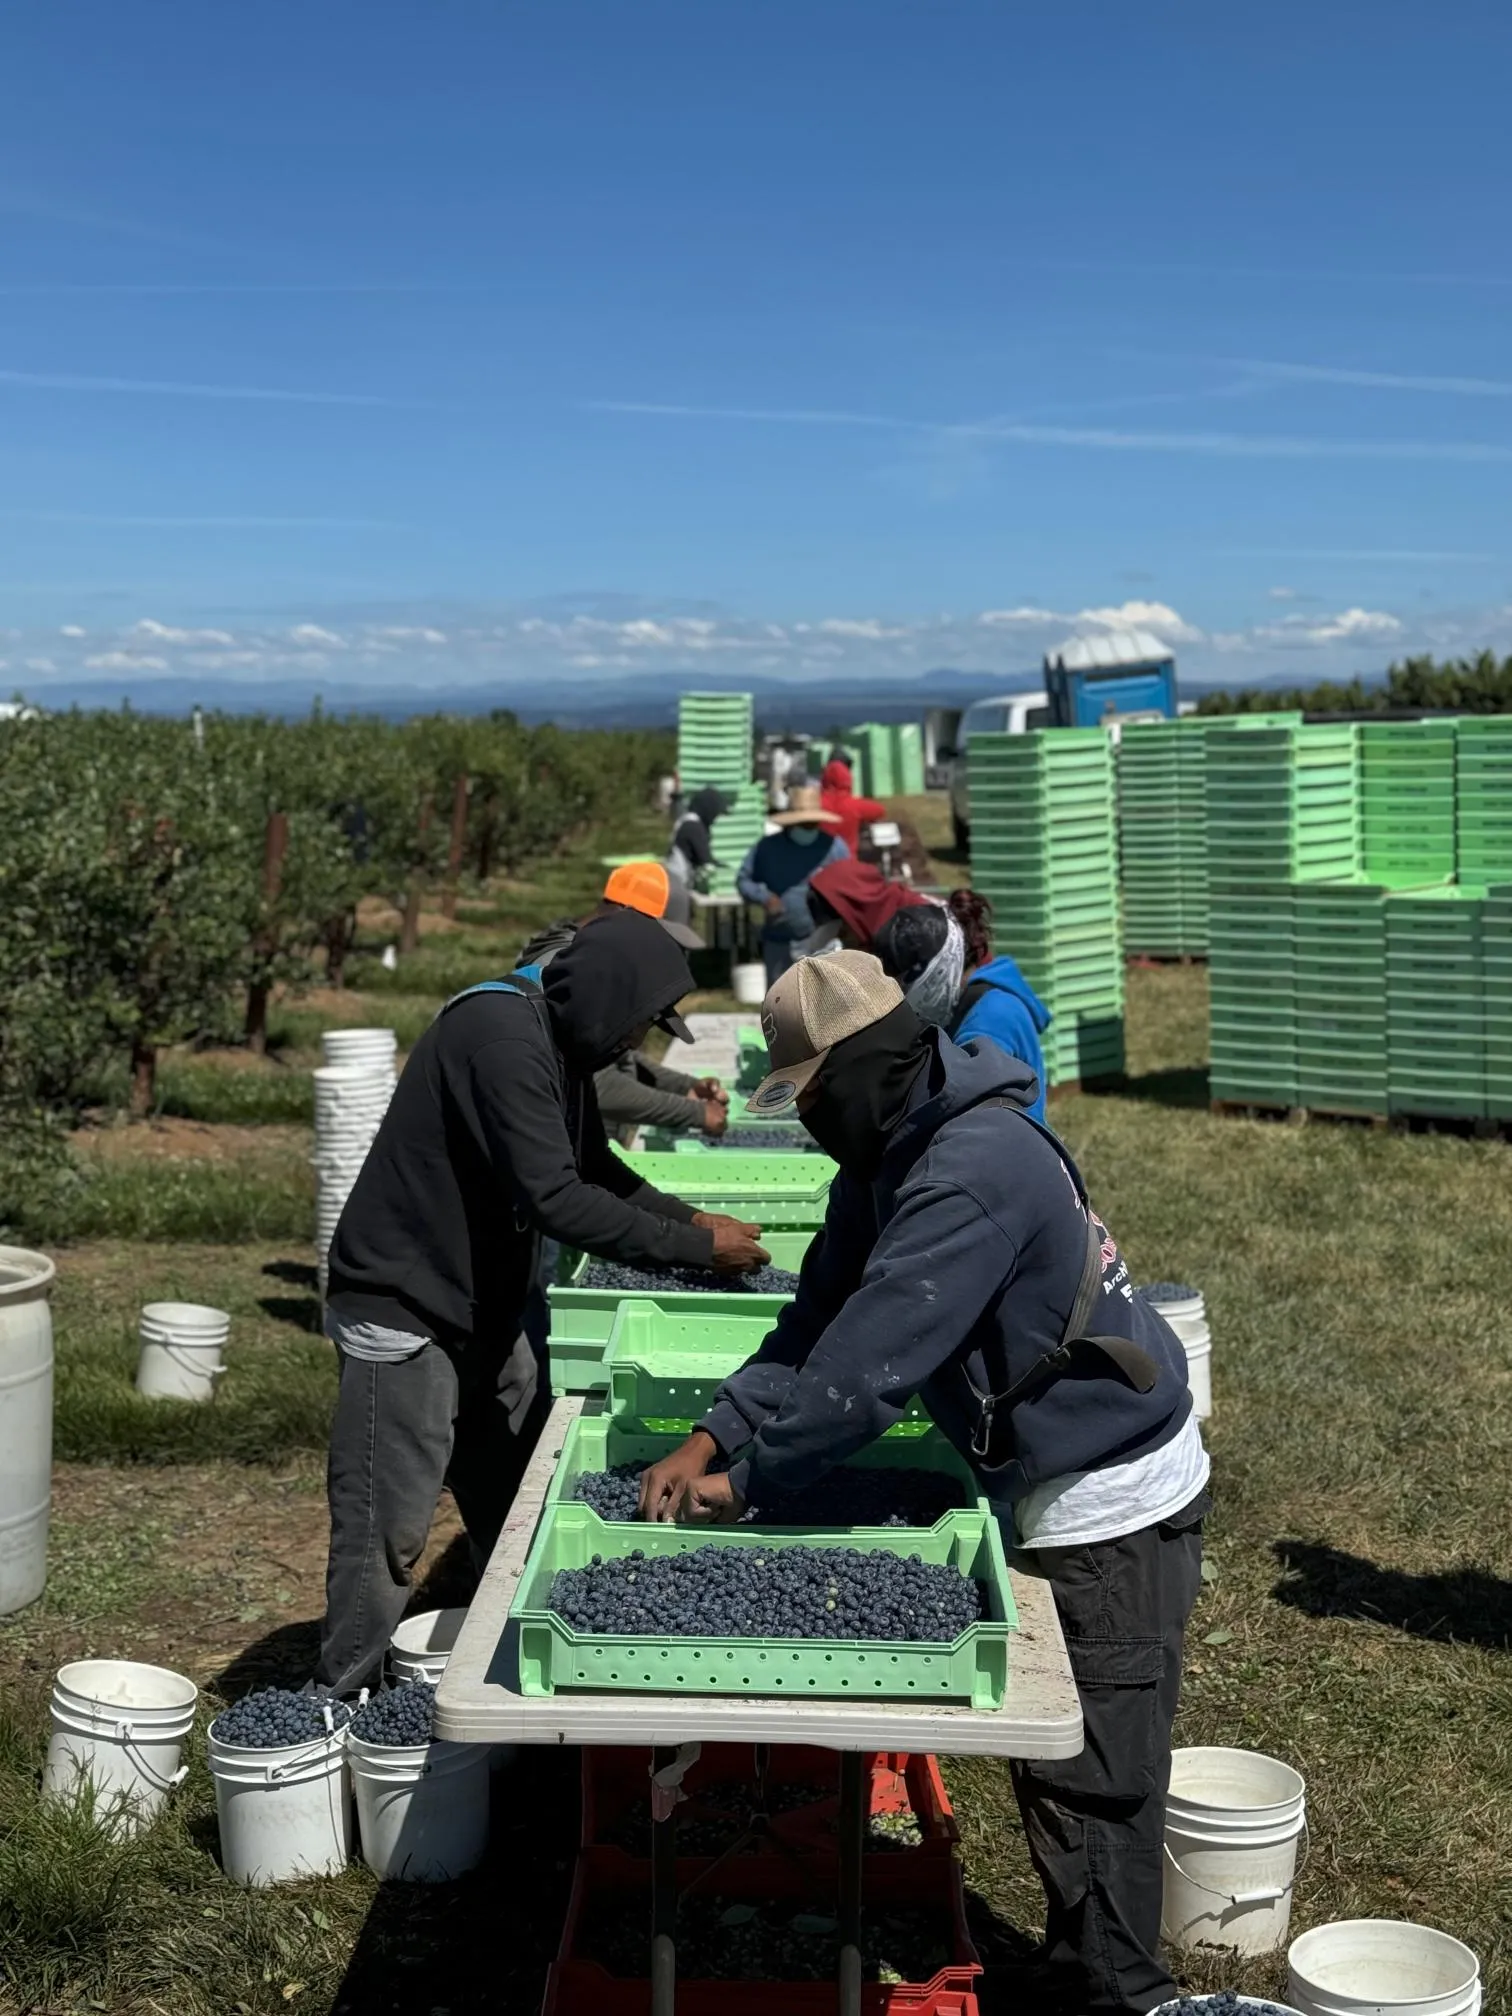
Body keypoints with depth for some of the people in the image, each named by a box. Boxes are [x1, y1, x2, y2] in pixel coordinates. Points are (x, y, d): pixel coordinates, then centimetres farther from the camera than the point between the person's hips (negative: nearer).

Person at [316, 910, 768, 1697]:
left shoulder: (558, 1042, 7)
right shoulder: (502, 1036, -24)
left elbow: (596, 1168, 19)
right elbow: (556, 1200, -29)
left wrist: (688, 1218, 5)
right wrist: (694, 1247, -22)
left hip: (483, 1313, 10)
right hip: (405, 1315, -10)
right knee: (386, 1534, -3)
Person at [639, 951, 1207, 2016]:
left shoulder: (971, 1172, -27)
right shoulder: (888, 1159, 6)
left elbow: (868, 1366, -28)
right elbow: (816, 1323, 8)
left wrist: (745, 1486, -18)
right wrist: (711, 1437, -3)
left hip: (1111, 1507, -10)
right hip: (1056, 1488, 10)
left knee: (1090, 1786, 0)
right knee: (1058, 1768, 18)